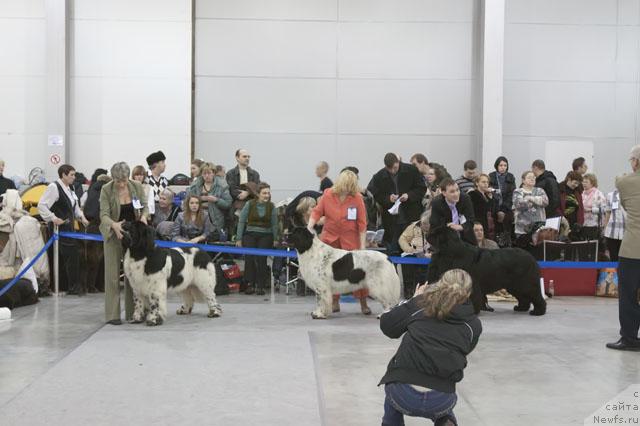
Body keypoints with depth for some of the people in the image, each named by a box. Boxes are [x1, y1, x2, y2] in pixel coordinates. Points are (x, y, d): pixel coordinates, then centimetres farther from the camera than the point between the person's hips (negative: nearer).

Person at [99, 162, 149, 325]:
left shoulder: (137, 186, -6)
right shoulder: (106, 190, -14)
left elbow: (145, 206, 1)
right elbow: (104, 215, -17)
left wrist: (143, 216, -22)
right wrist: (114, 224, -37)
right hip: (114, 233, -3)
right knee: (113, 274, -4)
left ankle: (132, 312, 14)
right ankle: (112, 315, -1)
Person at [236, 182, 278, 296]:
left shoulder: (271, 207, 3)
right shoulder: (250, 204, -1)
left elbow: (274, 224, 8)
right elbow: (242, 221, 2)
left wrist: (275, 239, 3)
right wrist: (239, 239, 1)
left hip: (265, 236, 0)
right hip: (250, 234, 0)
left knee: (261, 259, -13)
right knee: (249, 258, -17)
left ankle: (260, 286, -6)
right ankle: (250, 284, -12)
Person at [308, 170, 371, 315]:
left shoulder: (357, 198, -12)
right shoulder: (327, 194, -6)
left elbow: (362, 223, -9)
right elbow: (317, 212, -1)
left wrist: (362, 245, -9)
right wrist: (309, 227, -16)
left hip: (350, 238, -2)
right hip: (329, 237, 2)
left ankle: (363, 303, 8)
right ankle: (335, 301, 20)